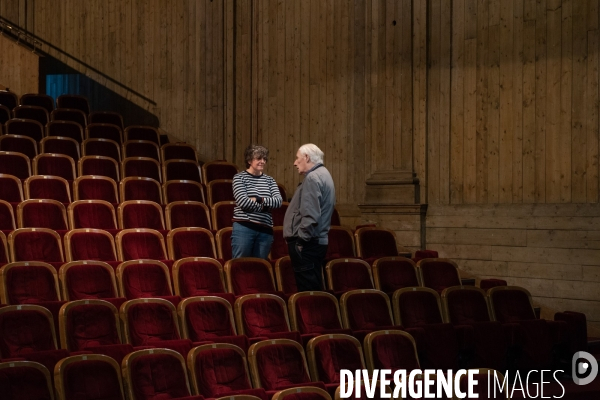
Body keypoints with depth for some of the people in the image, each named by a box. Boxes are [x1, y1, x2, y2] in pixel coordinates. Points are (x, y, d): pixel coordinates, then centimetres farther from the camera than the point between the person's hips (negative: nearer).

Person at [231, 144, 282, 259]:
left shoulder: (269, 180, 13)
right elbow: (243, 201, -14)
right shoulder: (239, 177, 0)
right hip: (244, 228, -4)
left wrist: (259, 199, -13)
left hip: (265, 230, 4)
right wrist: (265, 206, -8)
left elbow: (279, 201, -2)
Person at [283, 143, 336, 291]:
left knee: (307, 290, -9)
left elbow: (310, 215, -23)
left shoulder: (312, 178, -14)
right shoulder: (323, 174, 19)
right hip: (318, 240, 10)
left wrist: (301, 238, -18)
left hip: (307, 244, -10)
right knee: (315, 288, 12)